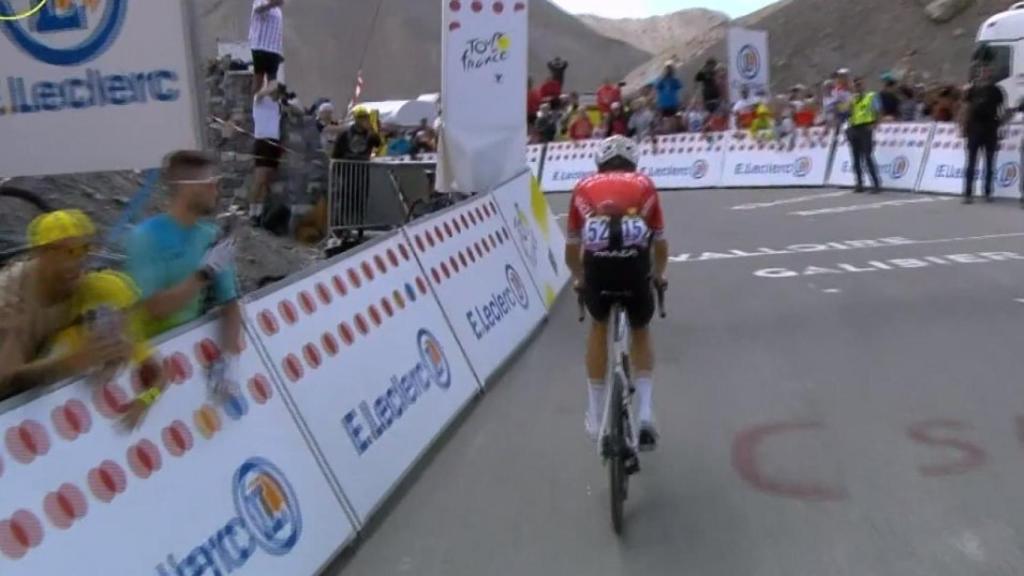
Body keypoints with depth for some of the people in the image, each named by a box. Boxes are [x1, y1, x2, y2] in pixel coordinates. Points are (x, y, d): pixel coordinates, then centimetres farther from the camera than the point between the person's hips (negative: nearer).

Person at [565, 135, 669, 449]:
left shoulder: (584, 187, 28)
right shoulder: (644, 184, 27)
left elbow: (571, 249, 32)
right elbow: (660, 243, 32)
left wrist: (578, 279, 50)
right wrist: (659, 274, 51)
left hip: (597, 268, 0)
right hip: (635, 267, 0)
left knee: (599, 325, 29)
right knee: (640, 332, 29)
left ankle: (595, 417, 33)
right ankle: (645, 413, 18)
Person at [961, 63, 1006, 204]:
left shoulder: (995, 90, 3)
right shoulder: (972, 89, 4)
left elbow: (1001, 109, 5)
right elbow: (966, 109, 6)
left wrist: (1000, 127, -3)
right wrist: (963, 126, -1)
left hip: (990, 129, 0)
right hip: (974, 128, 0)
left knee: (990, 163, 5)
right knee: (971, 162, -2)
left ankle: (988, 193, 13)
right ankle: (968, 194, -2)